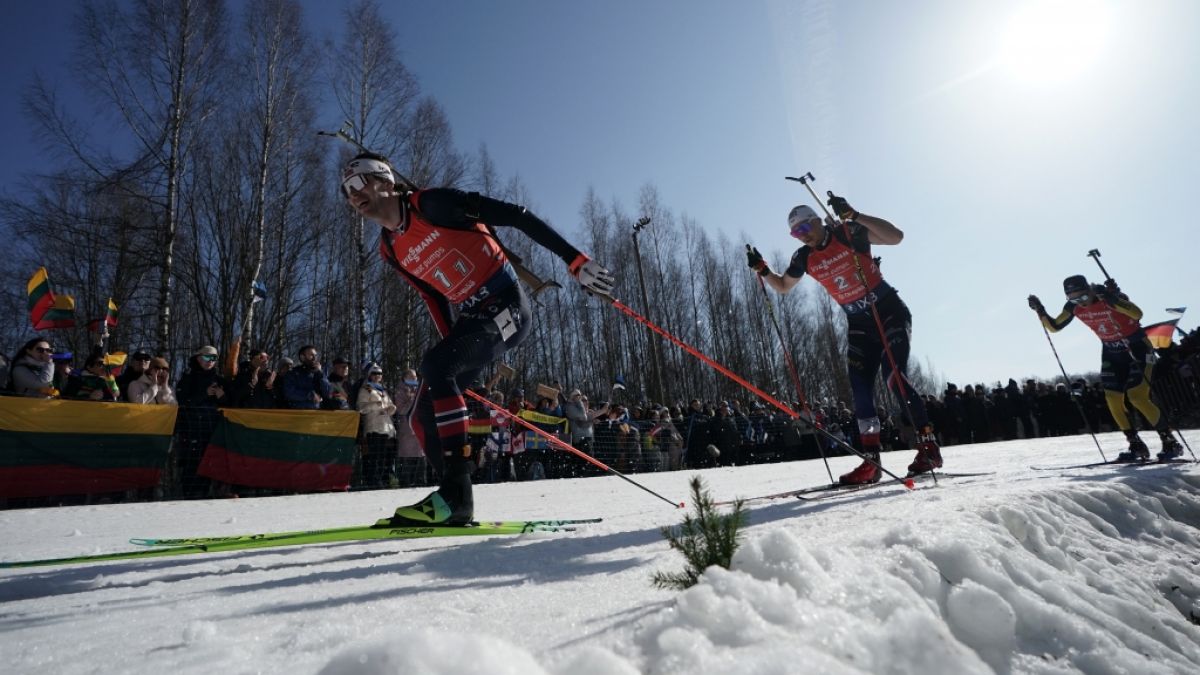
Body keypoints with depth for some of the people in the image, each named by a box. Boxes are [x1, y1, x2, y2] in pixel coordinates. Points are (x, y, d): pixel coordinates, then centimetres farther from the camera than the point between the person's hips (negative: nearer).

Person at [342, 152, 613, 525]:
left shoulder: (431, 203, -12)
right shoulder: (390, 250, 10)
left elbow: (515, 216, -15)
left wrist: (575, 260, -19)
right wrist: (454, 350, 17)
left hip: (507, 306, -8)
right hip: (471, 317, 8)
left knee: (433, 364, -28)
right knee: (426, 417, 0)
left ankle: (456, 489, -23)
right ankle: (455, 498, 12)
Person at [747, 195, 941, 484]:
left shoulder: (850, 233, -12)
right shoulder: (804, 258, 2)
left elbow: (896, 237, -25)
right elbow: (783, 286, 17)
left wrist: (853, 215, -32)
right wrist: (762, 269, 0)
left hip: (890, 311, -5)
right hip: (859, 324, 5)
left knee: (894, 376, -20)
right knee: (860, 390, -3)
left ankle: (929, 446, -10)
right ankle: (871, 461, 0)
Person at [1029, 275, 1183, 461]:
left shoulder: (1108, 295, -26)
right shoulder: (1074, 306, -10)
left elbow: (1137, 314, -41)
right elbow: (1054, 327, -2)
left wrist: (1113, 299, -54)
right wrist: (1040, 311, -18)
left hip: (1137, 347, -5)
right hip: (1112, 352, 5)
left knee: (1137, 397, -16)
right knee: (1113, 399, -3)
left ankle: (1171, 443, 0)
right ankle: (1137, 446, 10)